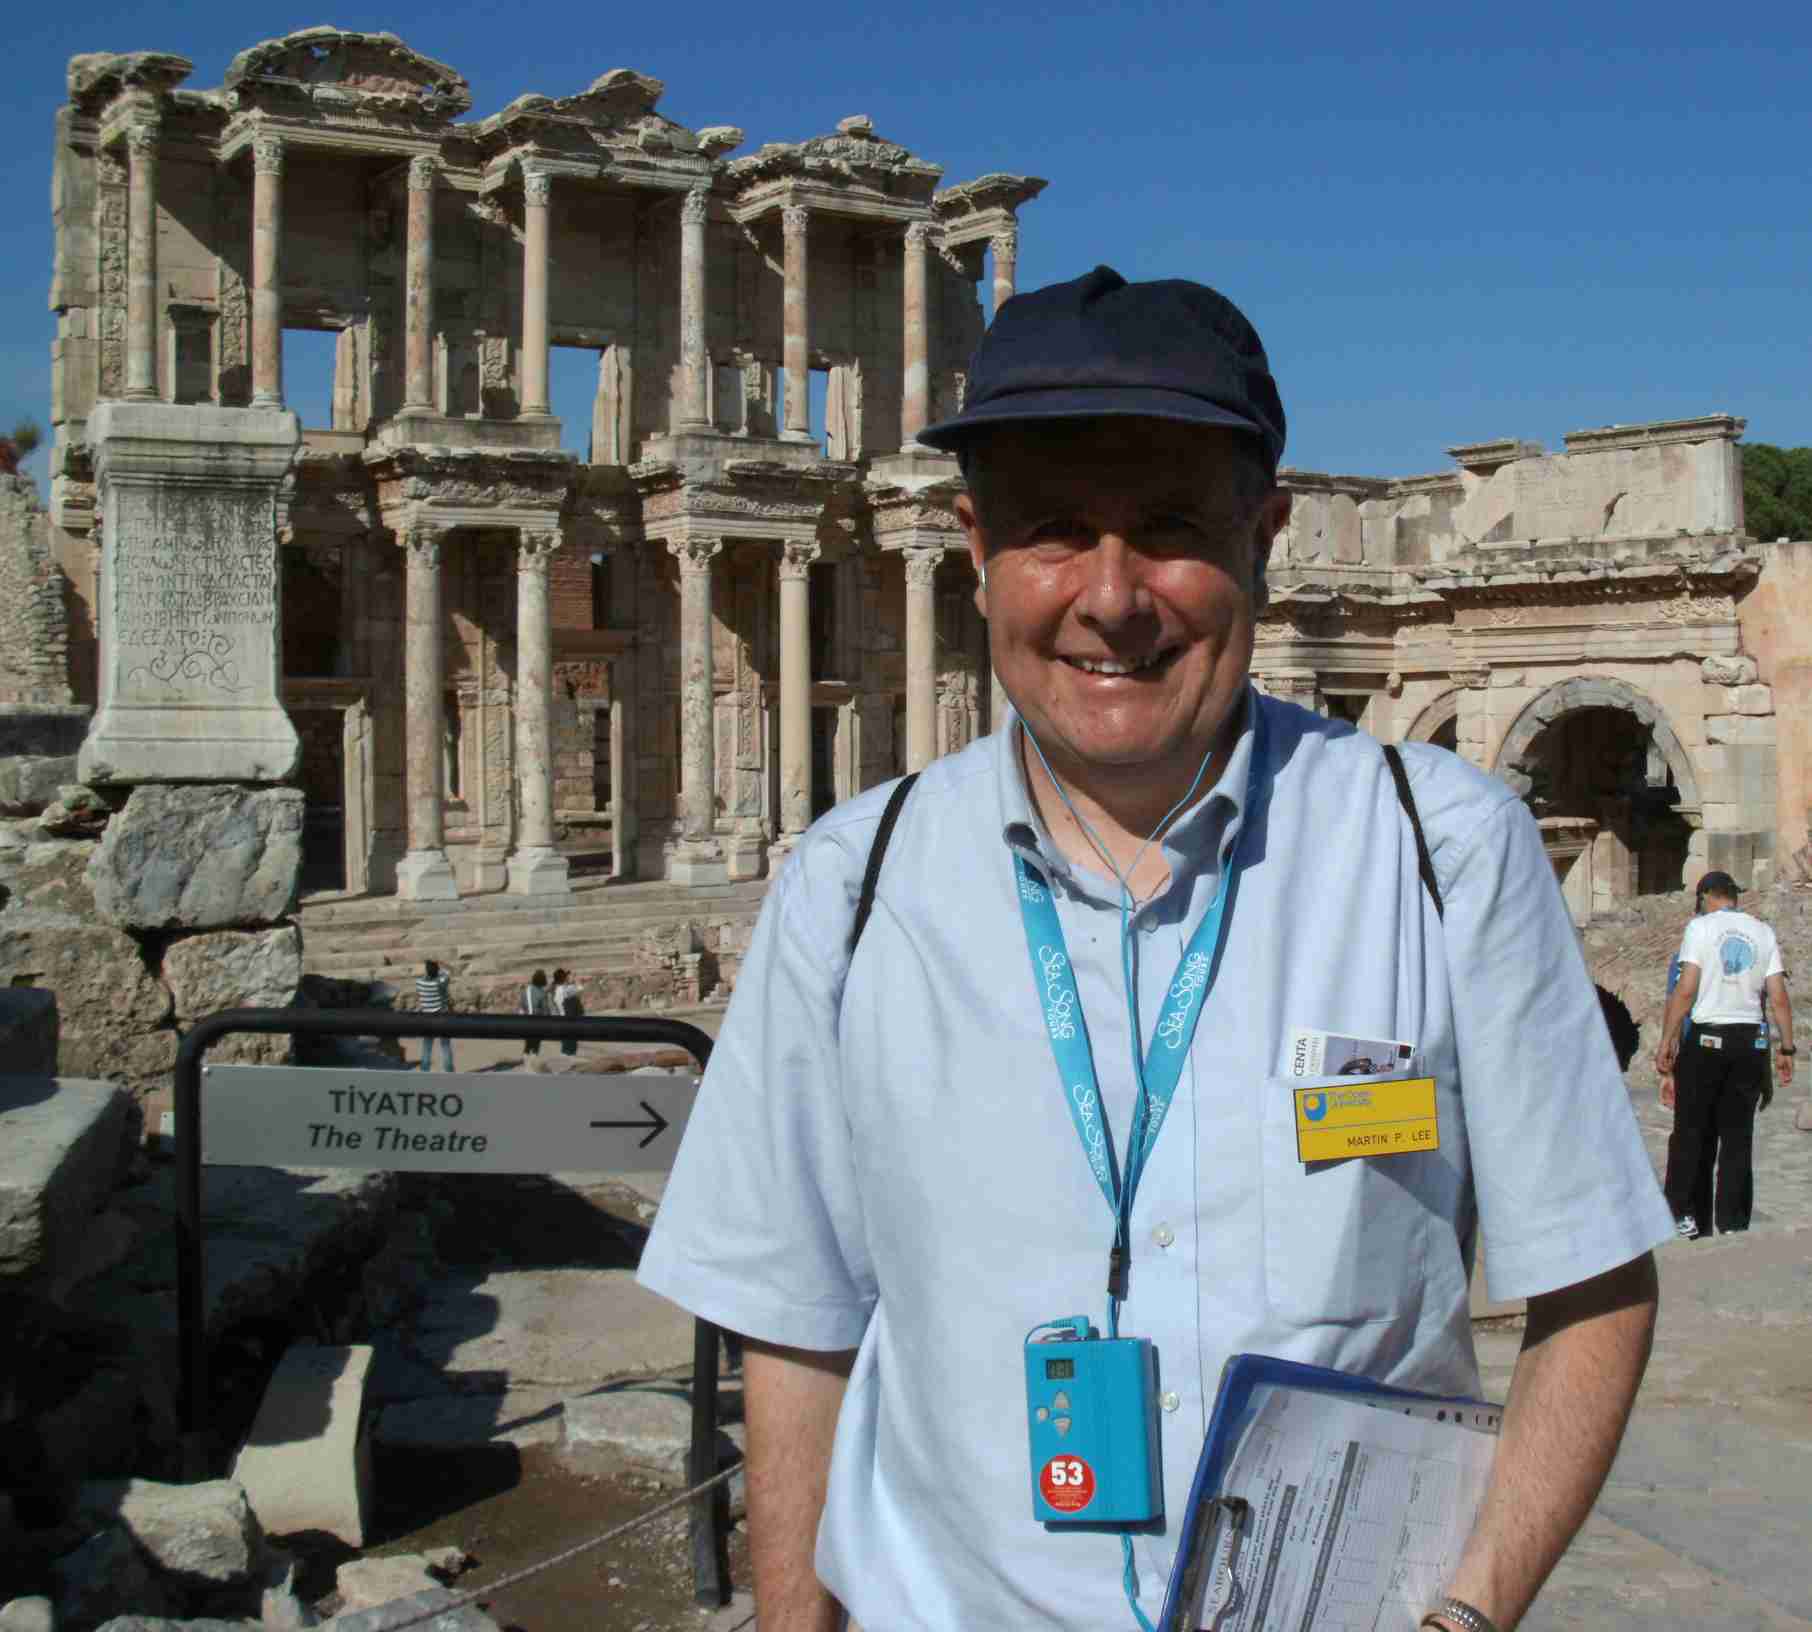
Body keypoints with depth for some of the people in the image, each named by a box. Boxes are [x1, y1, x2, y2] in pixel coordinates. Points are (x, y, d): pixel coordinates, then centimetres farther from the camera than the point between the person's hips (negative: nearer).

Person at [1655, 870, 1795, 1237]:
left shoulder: (1700, 926, -3)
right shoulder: (1763, 932, 7)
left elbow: (1685, 991, -10)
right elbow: (1779, 998, 3)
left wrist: (1667, 1041, -7)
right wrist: (1786, 1048, 9)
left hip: (1707, 1039, -3)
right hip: (1751, 1041, 3)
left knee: (1690, 1130, 6)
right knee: (1738, 1135, 8)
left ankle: (1683, 1215, 6)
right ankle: (1733, 1224, 9)